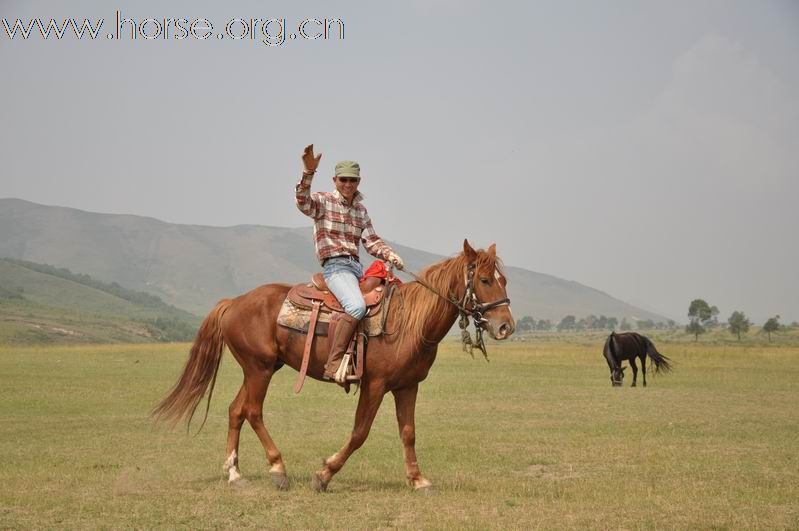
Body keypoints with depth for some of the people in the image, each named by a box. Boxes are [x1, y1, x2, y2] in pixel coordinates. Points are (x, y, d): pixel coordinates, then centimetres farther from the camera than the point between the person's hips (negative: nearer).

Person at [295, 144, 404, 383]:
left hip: (357, 267, 8)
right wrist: (308, 172, -36)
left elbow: (372, 241, 16)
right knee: (357, 306, -33)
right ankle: (333, 364, -31)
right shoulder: (324, 201, 0)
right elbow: (303, 203, -22)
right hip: (335, 266, -8)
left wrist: (390, 255, -3)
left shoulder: (360, 209, 19)